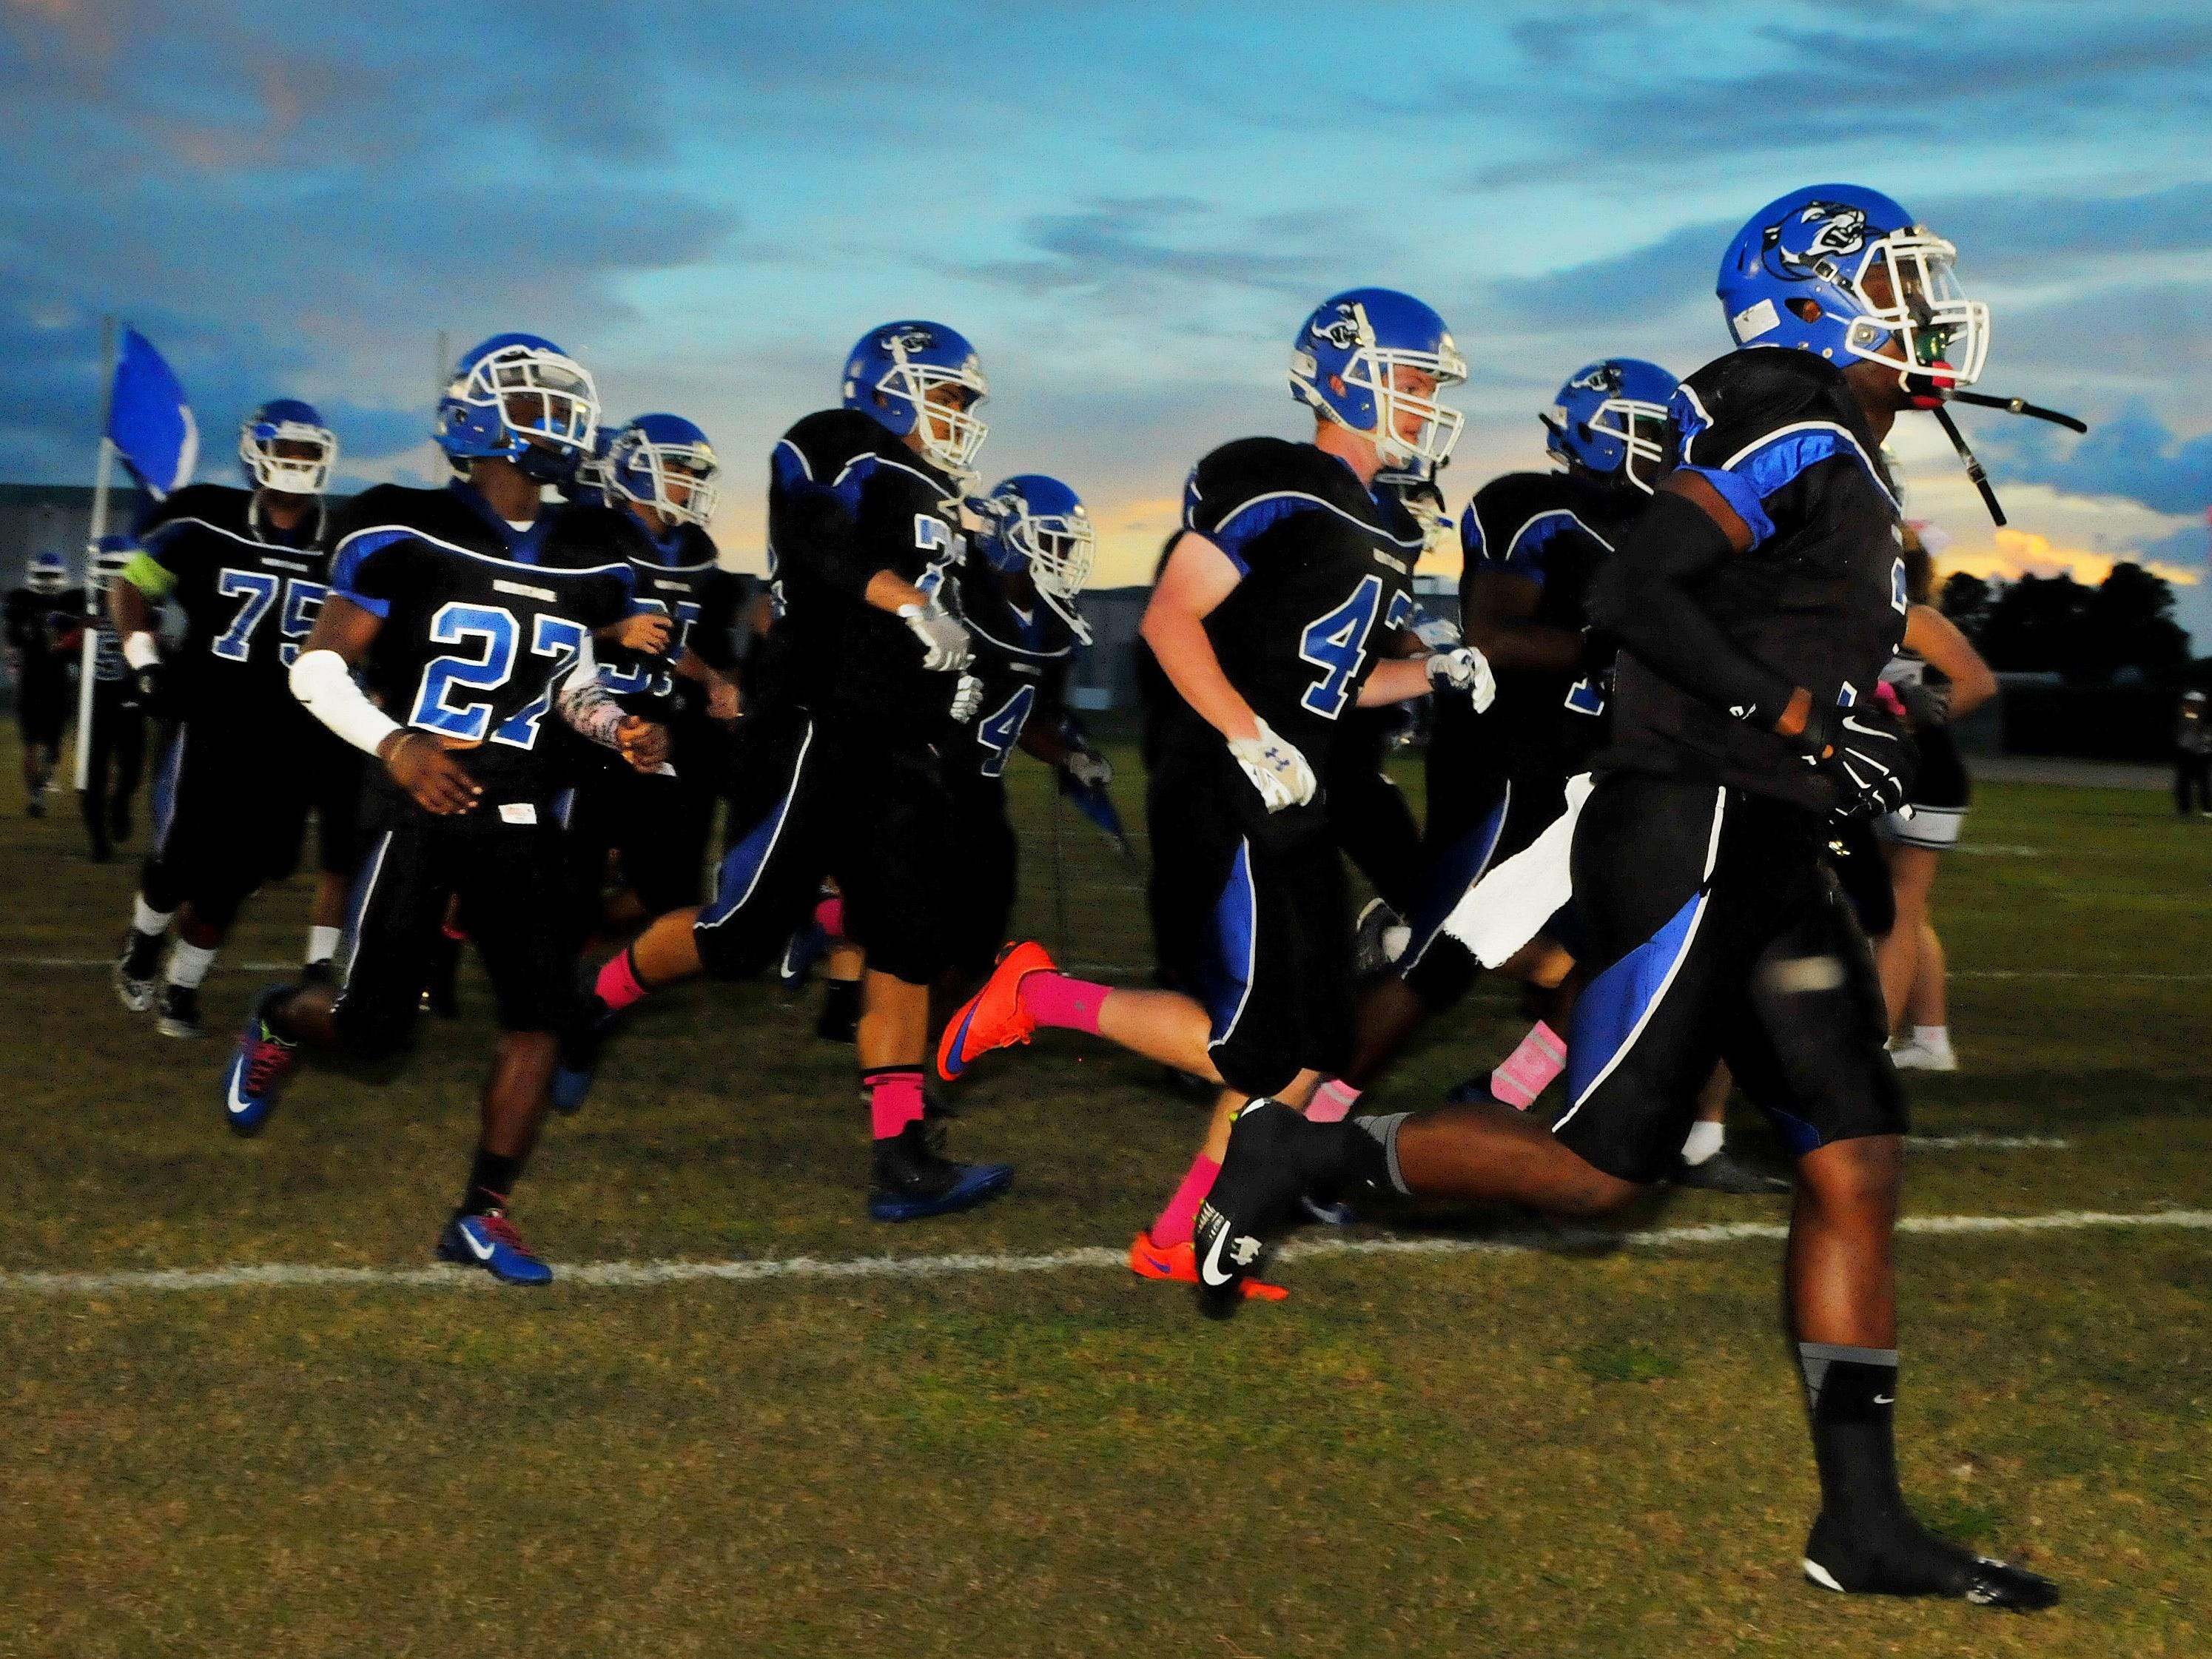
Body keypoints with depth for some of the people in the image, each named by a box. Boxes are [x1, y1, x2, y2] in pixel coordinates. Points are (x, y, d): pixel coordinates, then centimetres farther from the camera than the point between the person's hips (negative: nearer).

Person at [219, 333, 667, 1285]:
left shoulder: (589, 560, 7)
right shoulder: (408, 534, -9)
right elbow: (318, 666, -7)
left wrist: (619, 729, 0)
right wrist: (394, 744, -22)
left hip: (519, 813, 5)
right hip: (420, 802, -4)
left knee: (539, 1009, -7)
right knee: (376, 1026, 1)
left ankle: (483, 1215, 5)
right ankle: (279, 1022, 37)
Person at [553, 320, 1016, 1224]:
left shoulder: (931, 503, 22)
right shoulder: (837, 447, -4)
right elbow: (820, 541, -25)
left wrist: (952, 687, 16)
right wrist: (910, 604, -33)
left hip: (896, 751, 9)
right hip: (813, 733, -9)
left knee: (908, 942, 0)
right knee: (745, 930, -5)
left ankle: (901, 1158, -2)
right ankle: (594, 1005, 22)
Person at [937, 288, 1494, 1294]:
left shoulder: (1387, 528, 17)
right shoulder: (1274, 488, -12)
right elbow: (1169, 621, -17)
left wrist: (1435, 674, 6)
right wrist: (1255, 741, -21)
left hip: (1294, 808, 10)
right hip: (1224, 796, -10)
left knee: (1312, 1049, 7)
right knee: (1251, 1050, -11)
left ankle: (1176, 1241, 16)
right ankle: (1039, 994, 6)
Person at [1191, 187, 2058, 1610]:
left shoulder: (1844, 465, 20)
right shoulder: (1795, 438, -11)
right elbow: (1635, 594, -21)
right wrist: (1796, 717, -21)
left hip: (1766, 864, 10)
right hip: (1687, 836, -10)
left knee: (1857, 1163, 3)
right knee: (1605, 1164, -7)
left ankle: (1863, 1521, 6)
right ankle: (1306, 1155, 11)